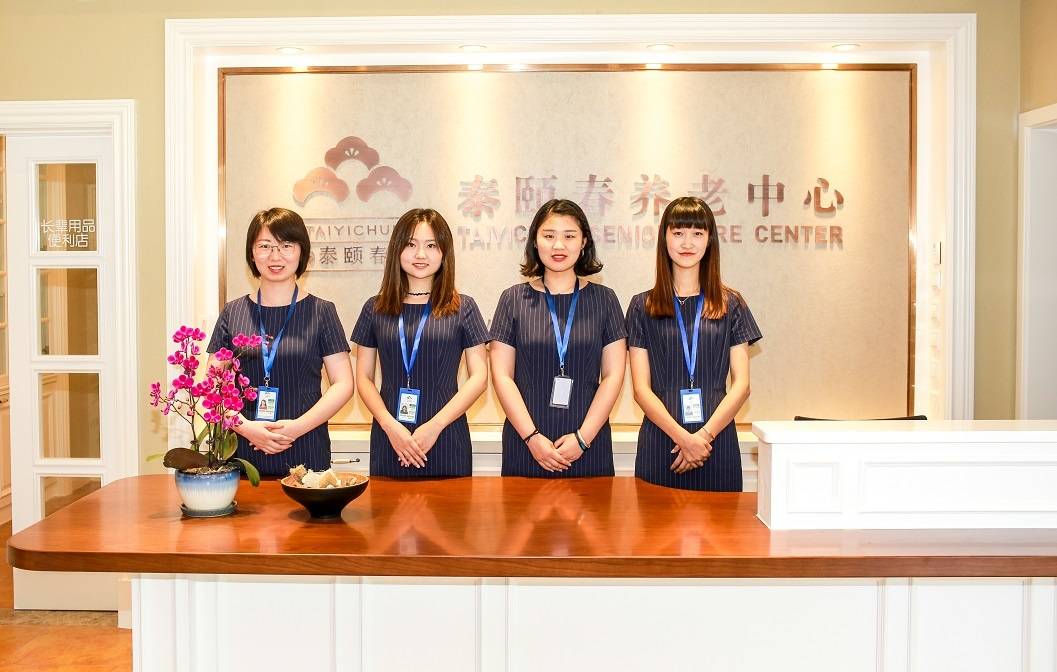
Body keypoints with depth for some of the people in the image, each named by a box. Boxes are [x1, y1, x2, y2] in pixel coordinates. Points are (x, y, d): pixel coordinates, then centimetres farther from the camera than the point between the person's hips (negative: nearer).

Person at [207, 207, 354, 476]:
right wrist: (245, 426, -12)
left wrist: (298, 426, -14)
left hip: (306, 452, -1)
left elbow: (343, 384, -1)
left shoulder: (321, 312, 2)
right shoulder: (233, 313, 7)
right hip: (244, 451, 1)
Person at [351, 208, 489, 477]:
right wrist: (390, 425, -10)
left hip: (446, 438, -1)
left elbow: (479, 376, -1)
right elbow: (364, 377, 6)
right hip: (389, 438, 1)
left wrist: (435, 425, -11)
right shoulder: (375, 309, 8)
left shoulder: (462, 308, 2)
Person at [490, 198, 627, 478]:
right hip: (525, 443, 0)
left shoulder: (604, 300, 5)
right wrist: (531, 436, -9)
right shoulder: (514, 299, 3)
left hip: (589, 442, 0)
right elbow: (502, 376, 0)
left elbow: (613, 375, 1)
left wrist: (583, 437, -8)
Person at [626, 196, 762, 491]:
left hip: (717, 441, 1)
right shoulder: (642, 307, 6)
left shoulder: (731, 304, 8)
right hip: (661, 441, 0)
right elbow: (641, 388, 0)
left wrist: (704, 435, -11)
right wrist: (683, 437, -13)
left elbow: (741, 384, 3)